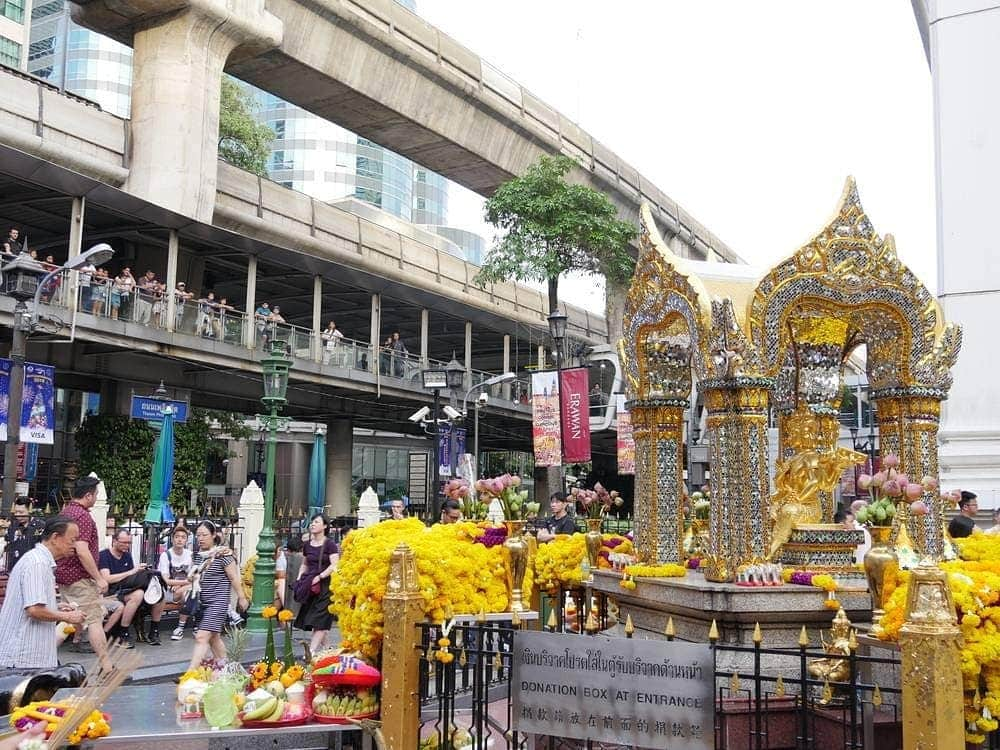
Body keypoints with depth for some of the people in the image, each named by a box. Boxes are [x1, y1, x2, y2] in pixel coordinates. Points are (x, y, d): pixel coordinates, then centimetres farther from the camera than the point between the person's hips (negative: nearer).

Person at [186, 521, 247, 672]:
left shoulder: (223, 555, -11)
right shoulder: (197, 555, 9)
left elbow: (234, 578, -6)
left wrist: (241, 598, -2)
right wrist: (191, 576, 4)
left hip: (217, 601, -8)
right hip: (201, 601, 8)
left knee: (202, 637, -15)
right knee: (213, 637, 15)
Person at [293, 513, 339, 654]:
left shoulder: (329, 544, -5)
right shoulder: (307, 545, 12)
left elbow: (334, 565, -13)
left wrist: (319, 577, -20)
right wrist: (300, 577, 7)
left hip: (325, 585, -6)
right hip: (310, 587, 6)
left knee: (320, 620, -10)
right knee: (310, 619, 6)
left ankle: (312, 650, -16)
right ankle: (324, 647, 16)